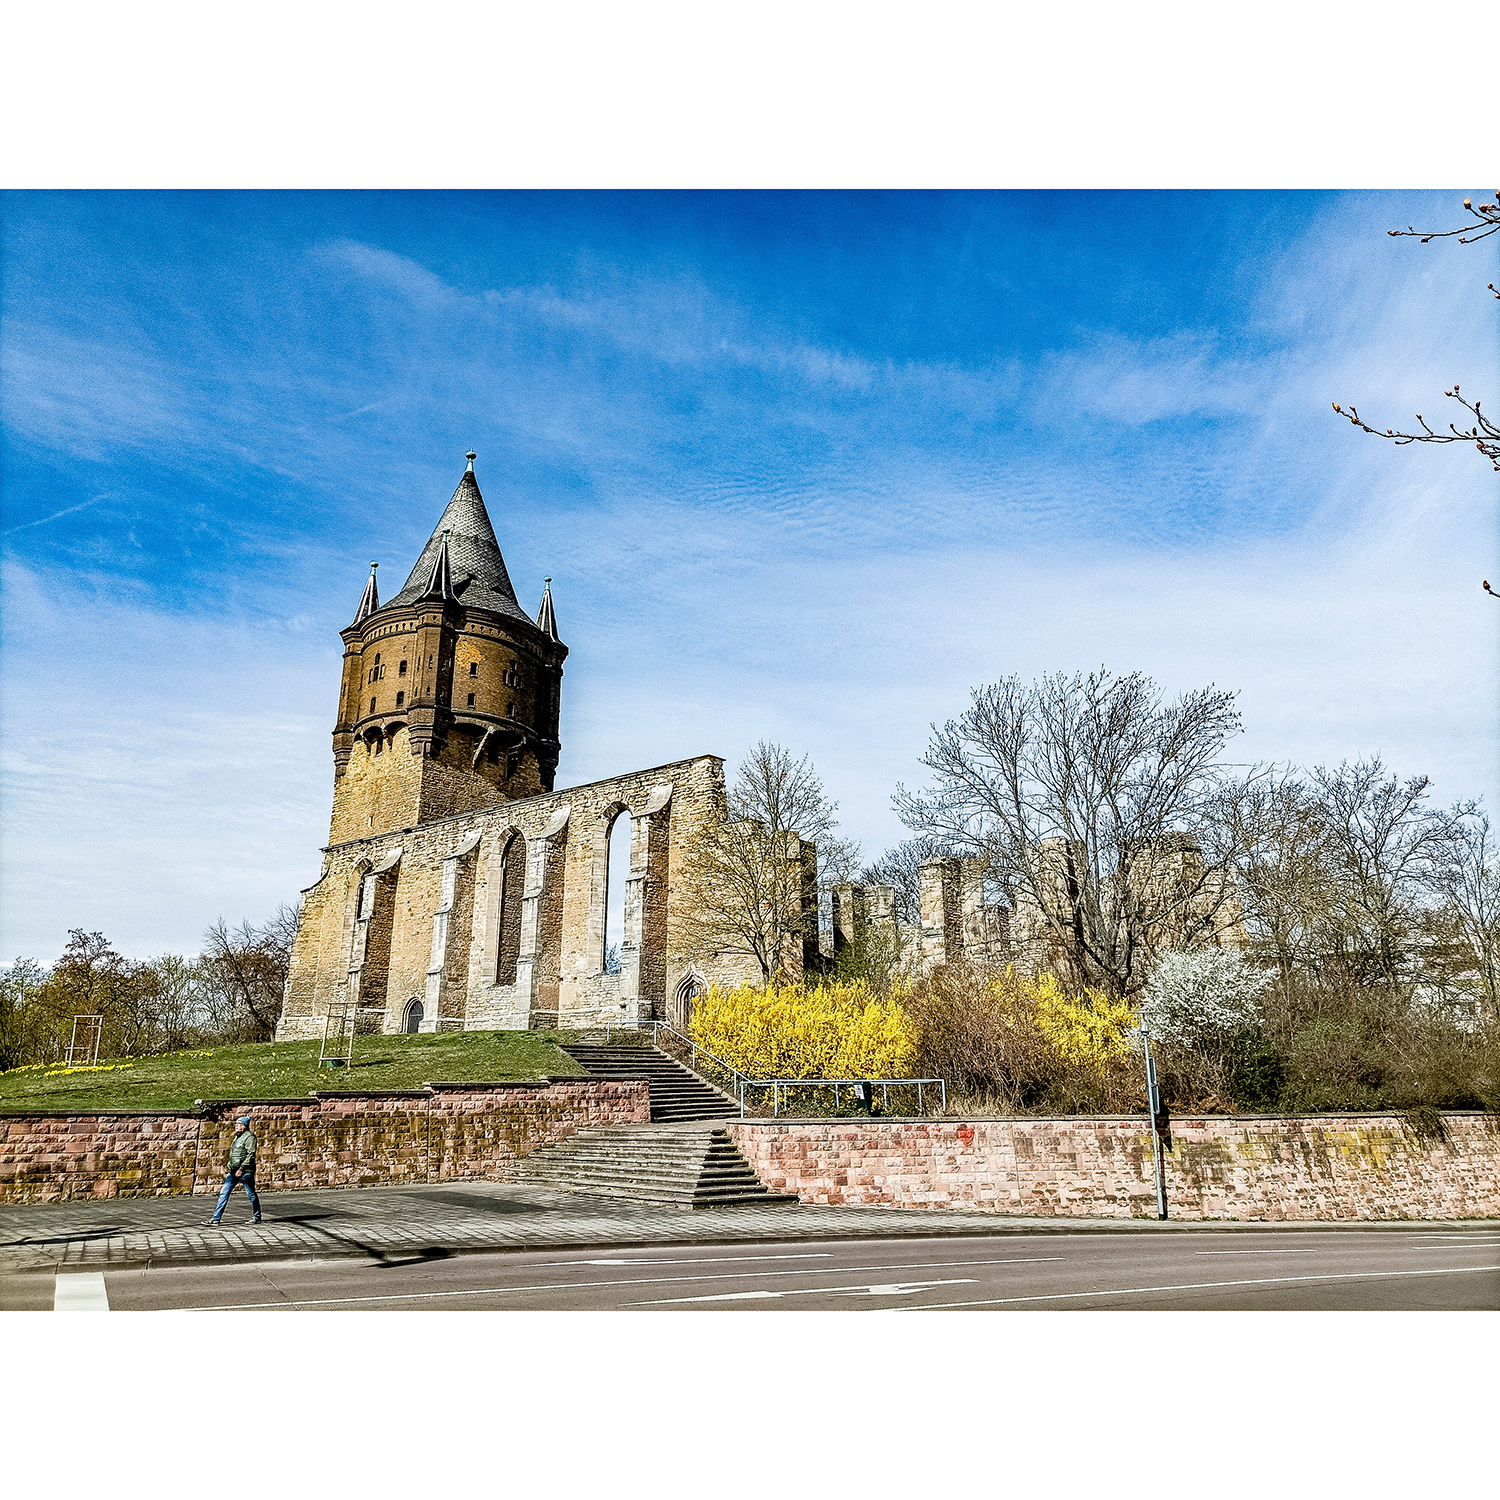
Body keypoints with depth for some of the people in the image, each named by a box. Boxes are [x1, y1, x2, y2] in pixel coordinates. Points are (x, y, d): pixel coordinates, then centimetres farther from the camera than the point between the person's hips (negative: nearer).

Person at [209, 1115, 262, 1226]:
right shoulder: (237, 1136, 17)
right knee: (224, 1194, 3)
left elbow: (251, 1154, -18)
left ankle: (256, 1217, 13)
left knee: (251, 1195, 2)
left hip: (245, 1171, -9)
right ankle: (216, 1218, 7)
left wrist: (241, 1169, -22)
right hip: (233, 1171, 9)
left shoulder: (249, 1137, -10)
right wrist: (228, 1169, 20)